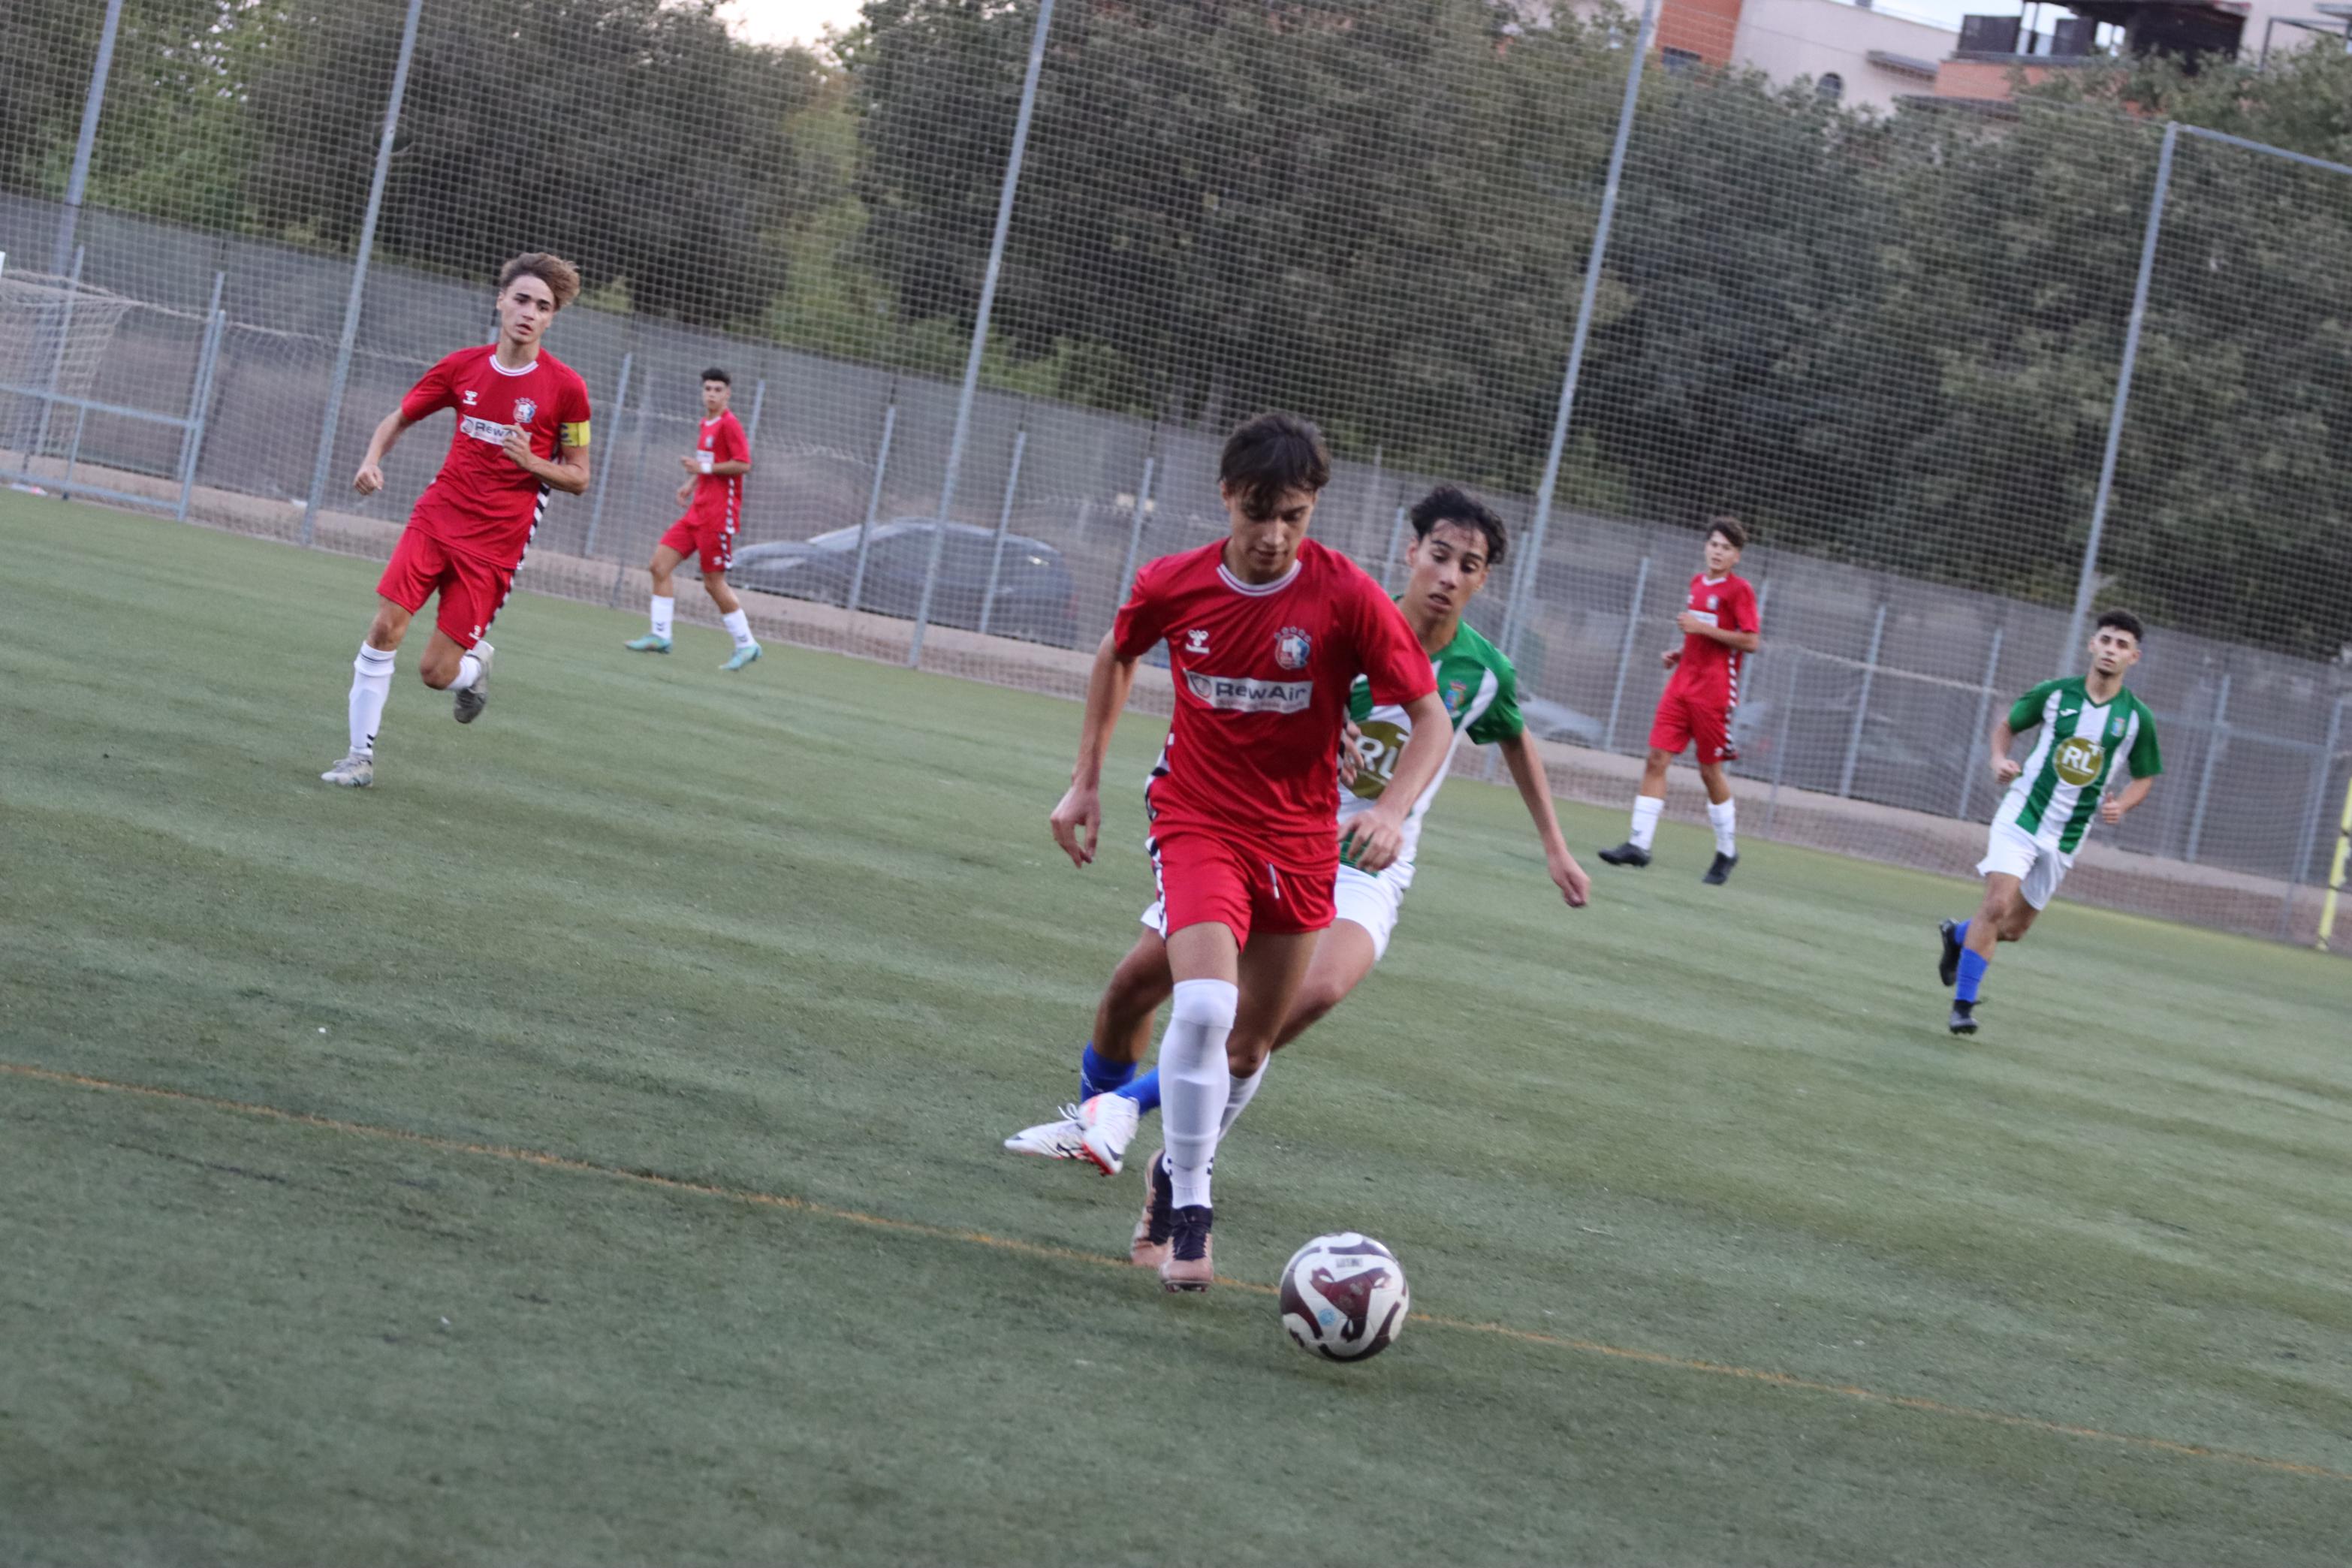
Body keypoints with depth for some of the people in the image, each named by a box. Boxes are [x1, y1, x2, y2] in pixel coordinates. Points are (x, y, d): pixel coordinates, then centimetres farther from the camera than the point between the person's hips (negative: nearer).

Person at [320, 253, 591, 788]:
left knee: (436, 672, -6)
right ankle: (361, 755, 2)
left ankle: (475, 665, 31)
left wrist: (532, 461, -18)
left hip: (495, 543, -3)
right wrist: (372, 460, -4)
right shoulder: (463, 367, 3)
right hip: (436, 517, 3)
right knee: (385, 628, -11)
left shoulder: (565, 388, -7)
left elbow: (578, 478, 1)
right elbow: (398, 419, 16)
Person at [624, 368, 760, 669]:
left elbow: (742, 464, -18)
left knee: (713, 582, -6)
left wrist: (704, 468, -17)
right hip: (697, 510, 9)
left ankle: (746, 644, 5)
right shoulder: (706, 424, 16)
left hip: (718, 513, -9)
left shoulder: (729, 424, -11)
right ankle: (660, 636, 6)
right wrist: (691, 483, 15)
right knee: (659, 564, 2)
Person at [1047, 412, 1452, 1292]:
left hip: (1298, 839, 1)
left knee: (1250, 1044, 12)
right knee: (1204, 1004, -24)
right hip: (1196, 820, -1)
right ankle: (1188, 1214, -12)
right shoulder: (1173, 586, -10)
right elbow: (1117, 656, 13)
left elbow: (1431, 718, -11)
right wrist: (1086, 781, 11)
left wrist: (1392, 810, -29)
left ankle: (1181, 1170, 39)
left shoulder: (1347, 599, -15)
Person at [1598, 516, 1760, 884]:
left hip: (1714, 691, -6)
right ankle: (1639, 843, -6)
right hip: (1683, 683, 6)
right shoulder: (1698, 583, 14)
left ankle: (1727, 850, 17)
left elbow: (1751, 641, -14)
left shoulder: (1739, 590, -7)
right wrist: (1681, 652, 11)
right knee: (1656, 759, -4)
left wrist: (1702, 628, -17)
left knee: (1710, 770, 1)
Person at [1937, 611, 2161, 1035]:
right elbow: (2006, 725, 12)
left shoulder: (2137, 719, -1)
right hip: (2020, 818, -3)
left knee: (2014, 929, 9)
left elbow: (2144, 778, 11)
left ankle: (1958, 935, 42)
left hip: (2065, 838, 3)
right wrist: (1999, 759, -8)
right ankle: (1963, 1005, -10)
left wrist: (2119, 804, -9)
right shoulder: (2054, 694, -4)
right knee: (1998, 904, -20)